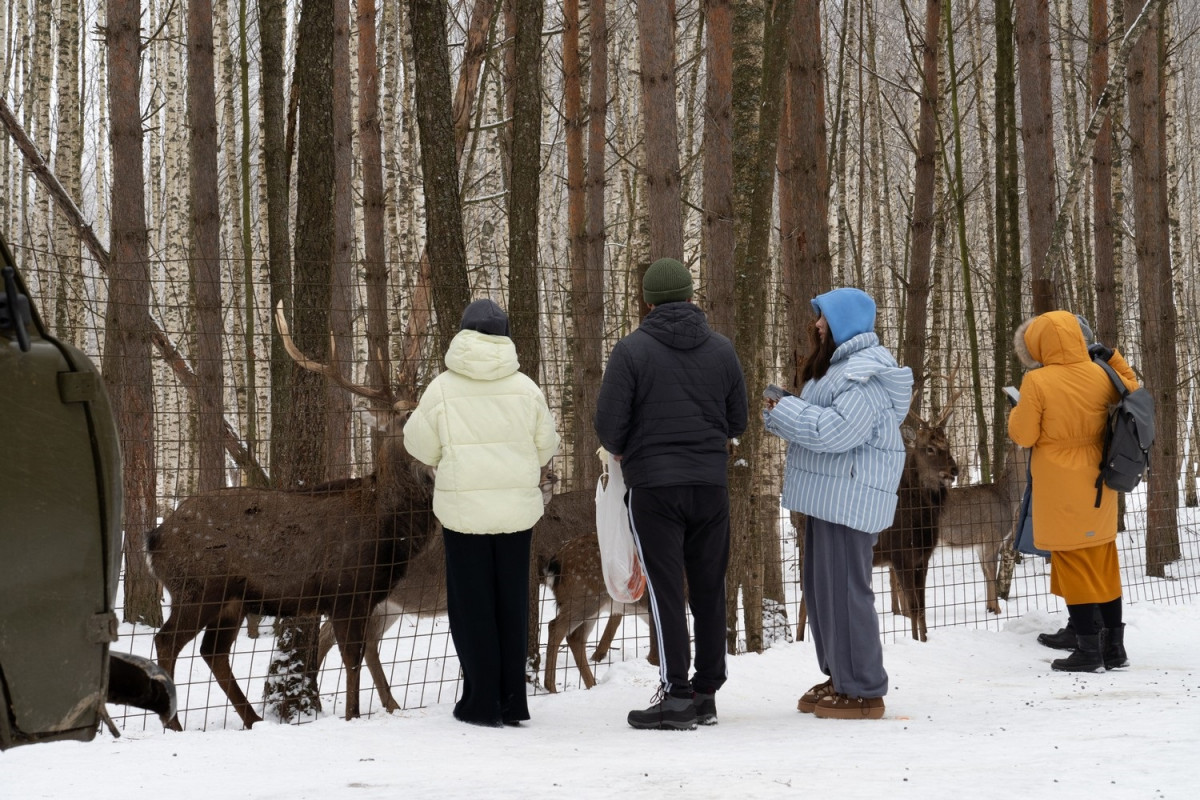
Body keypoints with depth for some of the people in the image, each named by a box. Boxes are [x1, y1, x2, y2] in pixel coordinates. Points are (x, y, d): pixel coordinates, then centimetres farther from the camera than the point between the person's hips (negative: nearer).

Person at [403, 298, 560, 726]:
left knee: (472, 605, 6)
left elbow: (421, 445, 0)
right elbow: (545, 447, 5)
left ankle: (482, 702, 5)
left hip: (464, 509, -2)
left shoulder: (443, 389, -8)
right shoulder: (525, 388, -3)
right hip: (517, 509, 2)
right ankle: (512, 701, 13)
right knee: (512, 602, 11)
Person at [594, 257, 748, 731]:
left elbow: (609, 422, -9)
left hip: (653, 484, -4)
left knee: (666, 591, -1)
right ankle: (706, 692, 13)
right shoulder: (721, 349, 5)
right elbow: (737, 421, 10)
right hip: (711, 483, 4)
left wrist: (620, 450, 12)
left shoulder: (632, 350, -8)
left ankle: (676, 695, -5)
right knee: (709, 589, 10)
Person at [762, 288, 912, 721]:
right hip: (827, 494, 11)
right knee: (821, 587, 15)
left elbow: (838, 430, -24)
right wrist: (783, 413, 4)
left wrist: (783, 412, -14)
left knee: (844, 589, -9)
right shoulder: (839, 365, 20)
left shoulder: (867, 372, -15)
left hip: (849, 497, -11)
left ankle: (863, 690, -3)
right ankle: (838, 677, 25)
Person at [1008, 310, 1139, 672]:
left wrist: (1017, 412, 7)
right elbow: (1132, 392, 18)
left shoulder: (1037, 382, -16)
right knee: (1104, 564, 14)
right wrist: (1114, 358, 18)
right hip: (1098, 487, 5)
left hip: (1060, 490, -5)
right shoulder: (1101, 375, -2)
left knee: (1073, 565, 3)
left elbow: (1023, 435, -11)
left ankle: (1088, 649, 2)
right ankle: (1114, 646, 19)